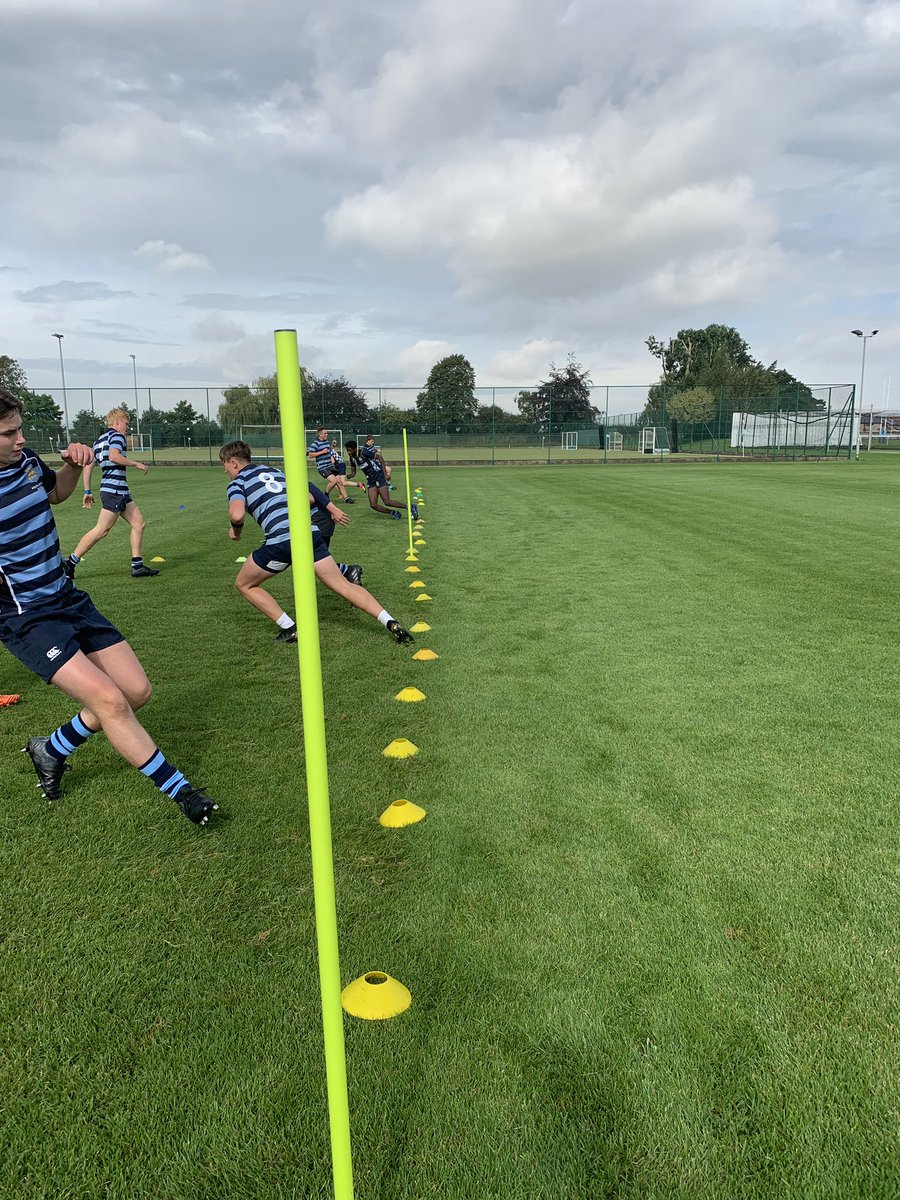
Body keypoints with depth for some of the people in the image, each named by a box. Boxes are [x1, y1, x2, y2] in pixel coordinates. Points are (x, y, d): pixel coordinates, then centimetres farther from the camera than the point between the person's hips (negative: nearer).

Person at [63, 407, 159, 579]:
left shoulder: (99, 440, 21)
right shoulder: (116, 436, -5)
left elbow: (88, 465, 18)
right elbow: (114, 456, -24)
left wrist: (87, 491, 18)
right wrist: (137, 464, -13)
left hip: (120, 491, 10)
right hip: (114, 489, -10)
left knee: (138, 523, 9)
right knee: (101, 530, -8)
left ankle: (138, 566, 7)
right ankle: (70, 563, -3)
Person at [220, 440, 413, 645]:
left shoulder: (237, 483, 8)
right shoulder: (276, 472, 26)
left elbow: (237, 515, -11)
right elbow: (309, 497, 27)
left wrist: (236, 530, 9)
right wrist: (333, 509, 38)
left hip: (280, 541, -5)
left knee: (244, 585, 18)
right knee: (343, 586, 8)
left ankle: (290, 629, 12)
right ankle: (390, 623, -6)